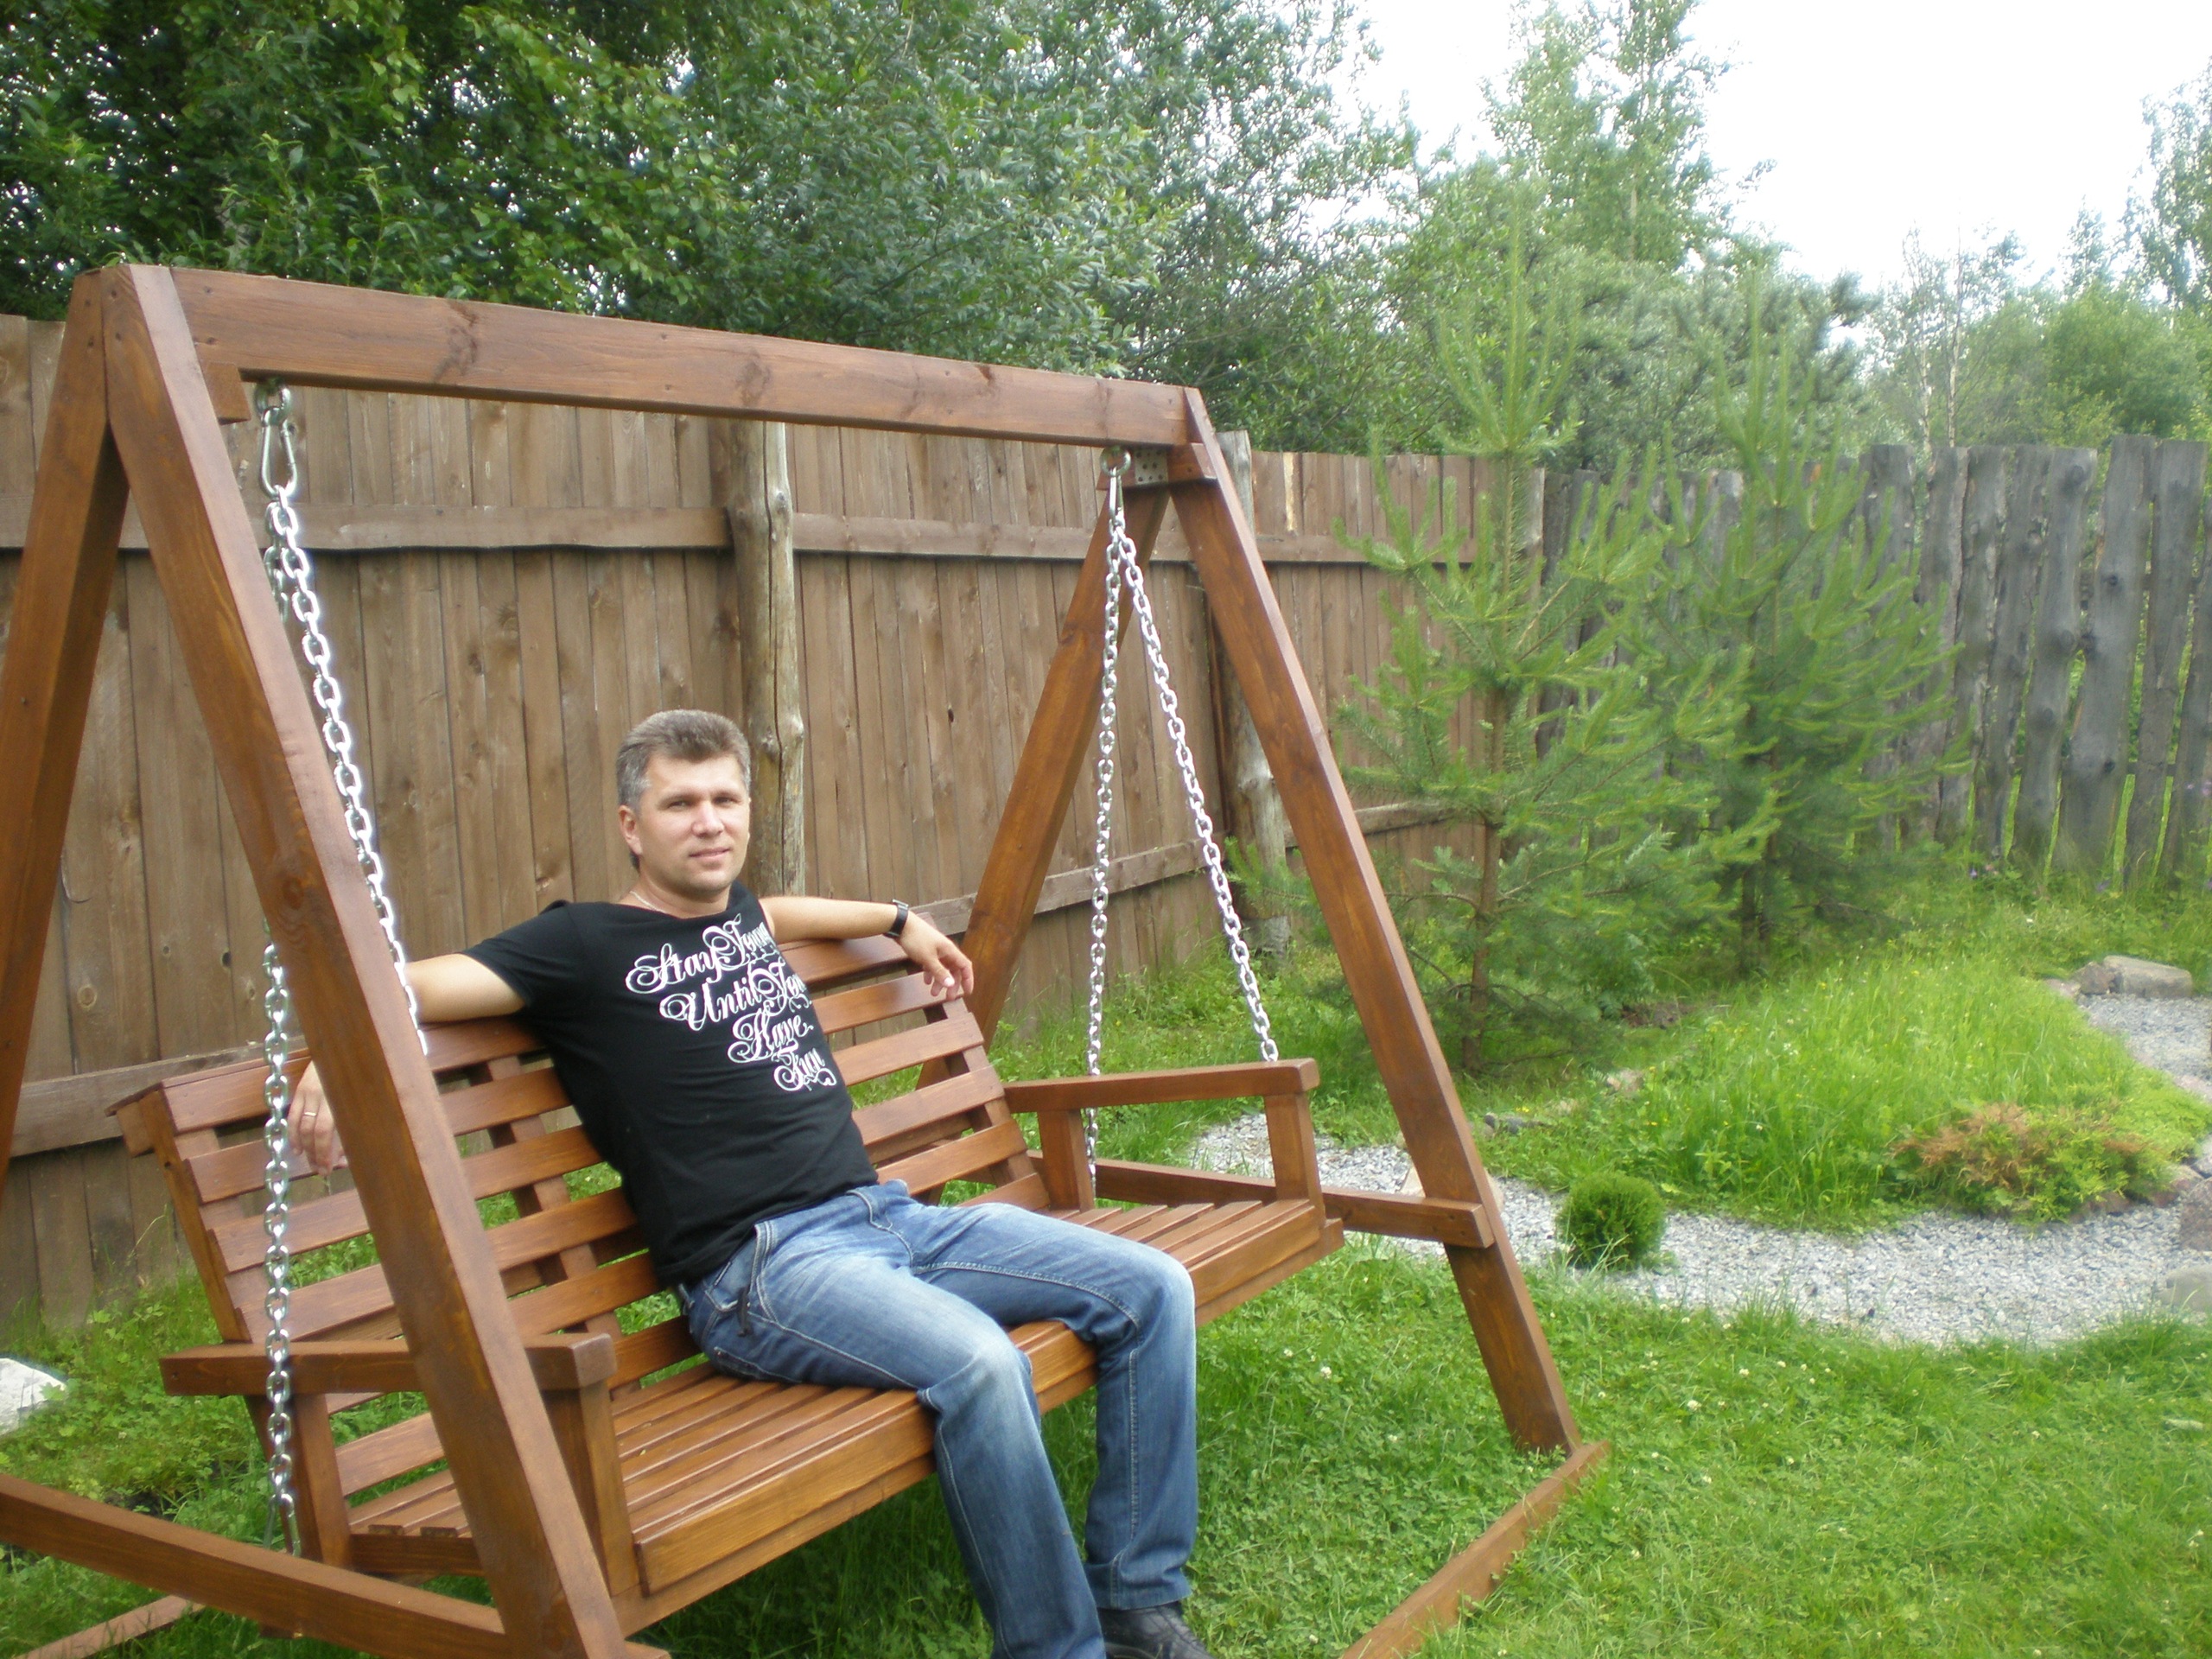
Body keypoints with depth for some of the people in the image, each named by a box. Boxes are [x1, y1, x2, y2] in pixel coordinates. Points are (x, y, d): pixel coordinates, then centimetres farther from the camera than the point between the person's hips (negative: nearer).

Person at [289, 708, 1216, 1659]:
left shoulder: (737, 914, 20)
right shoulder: (587, 947, 0)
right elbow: (405, 988, -9)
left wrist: (902, 922, 48)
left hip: (889, 1214, 8)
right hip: (757, 1267, -8)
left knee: (1150, 1288, -4)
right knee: (976, 1363, -35)